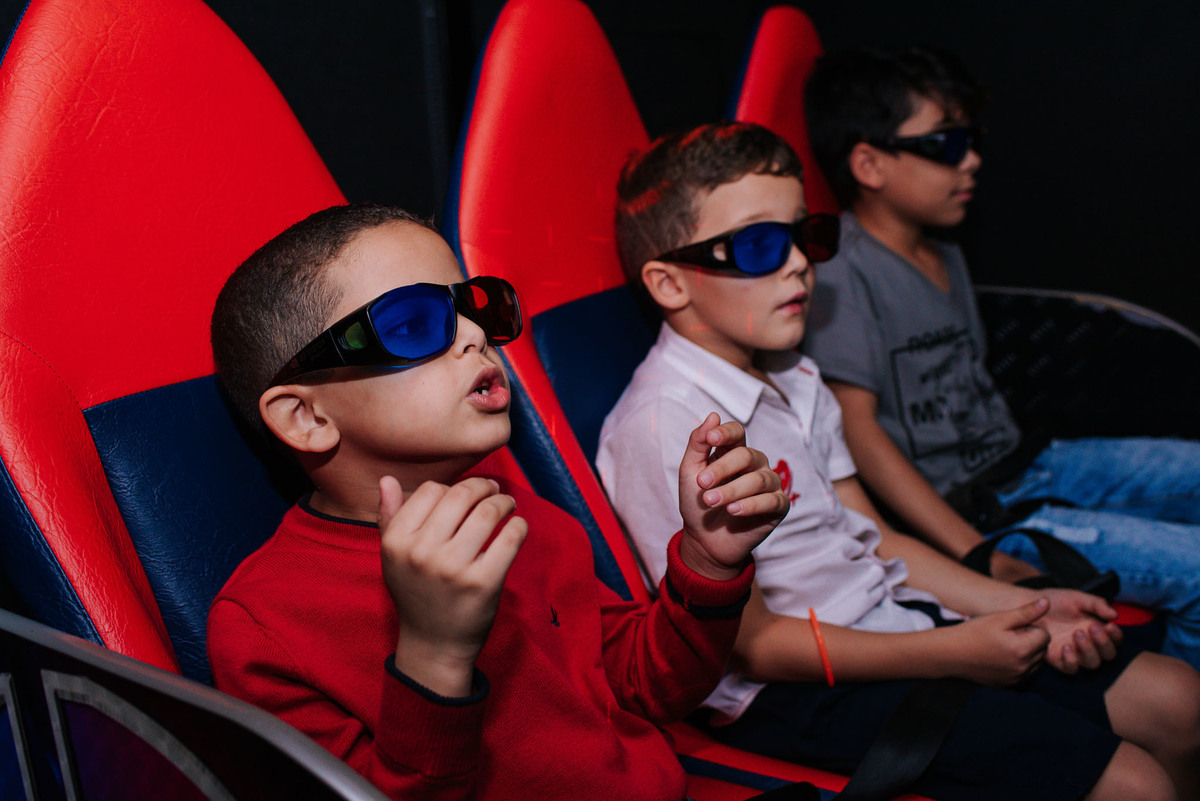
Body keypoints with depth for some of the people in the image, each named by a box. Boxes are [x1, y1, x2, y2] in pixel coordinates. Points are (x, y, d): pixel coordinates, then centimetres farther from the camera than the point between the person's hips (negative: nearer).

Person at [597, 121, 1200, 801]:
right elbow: (751, 642, -19)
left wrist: (1020, 604, 1)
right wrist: (952, 653, -18)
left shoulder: (796, 380, 9)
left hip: (891, 623, 9)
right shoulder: (662, 426, -20)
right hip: (794, 693, -8)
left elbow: (872, 538, 13)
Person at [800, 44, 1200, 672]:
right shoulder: (843, 272, -15)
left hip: (1016, 462, 9)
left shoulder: (946, 255, 14)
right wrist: (983, 560, -24)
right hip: (959, 509, -9)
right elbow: (856, 428, -21)